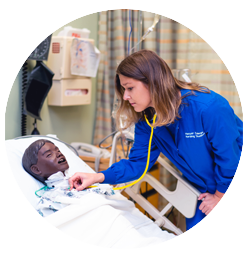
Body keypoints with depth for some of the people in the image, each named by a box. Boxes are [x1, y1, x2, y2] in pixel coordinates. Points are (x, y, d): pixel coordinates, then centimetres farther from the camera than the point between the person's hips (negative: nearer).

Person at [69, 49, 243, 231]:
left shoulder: (210, 108, -33)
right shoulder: (147, 120, -11)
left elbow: (230, 157, -24)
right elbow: (138, 162, -7)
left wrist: (219, 197, -12)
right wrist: (97, 177, -20)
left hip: (233, 185, -5)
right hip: (202, 189, 6)